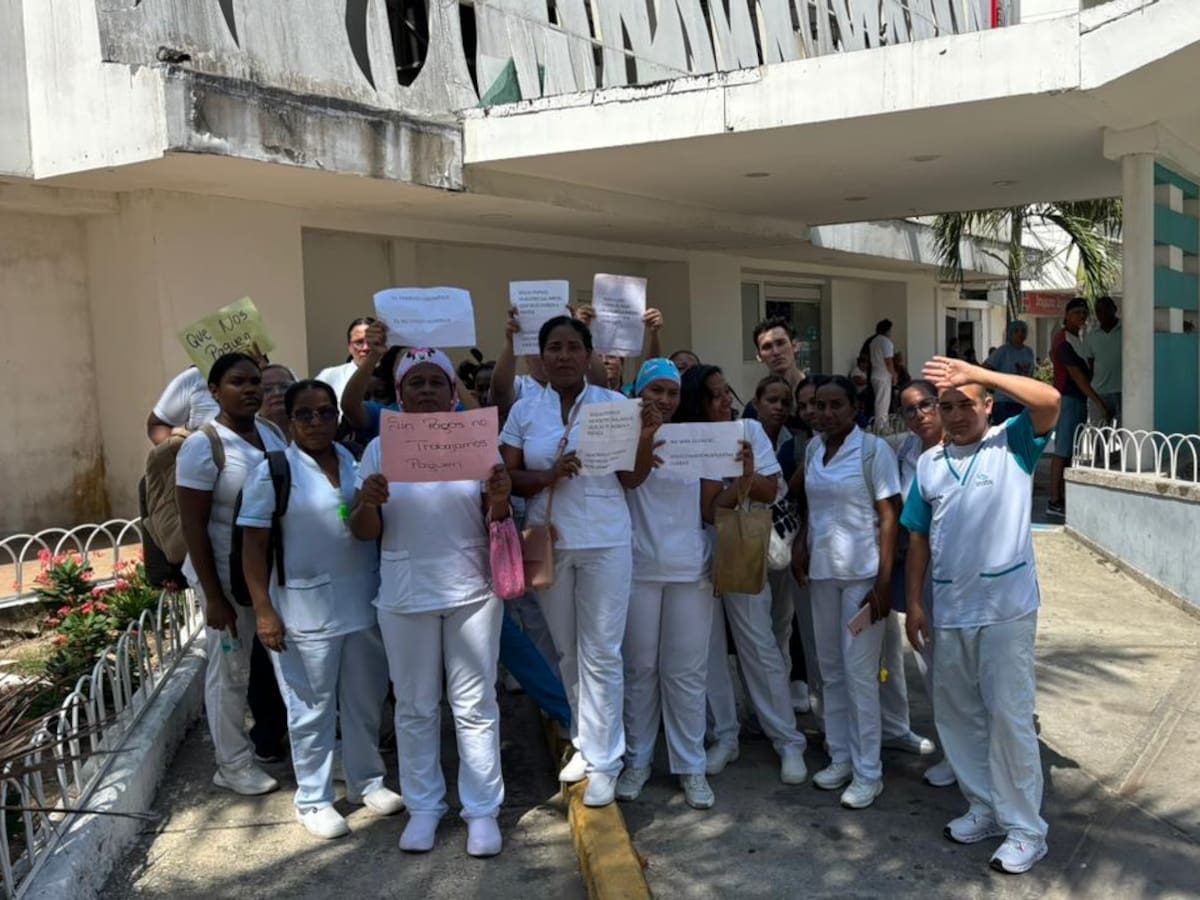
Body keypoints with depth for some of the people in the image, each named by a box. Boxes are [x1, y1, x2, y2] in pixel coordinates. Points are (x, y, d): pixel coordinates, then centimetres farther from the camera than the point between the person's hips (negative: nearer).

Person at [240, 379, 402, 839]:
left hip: (364, 603, 4)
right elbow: (254, 546, -9)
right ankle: (313, 799, 23)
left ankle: (367, 780, 33)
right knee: (313, 709, 7)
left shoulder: (358, 462, 6)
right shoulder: (272, 472, -7)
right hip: (305, 610, -4)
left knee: (366, 700, 15)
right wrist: (263, 610, -13)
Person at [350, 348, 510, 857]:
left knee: (475, 705, 6)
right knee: (415, 707, 11)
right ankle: (423, 806, 26)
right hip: (405, 598, 1)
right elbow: (364, 533, 1)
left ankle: (482, 809, 18)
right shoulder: (381, 449, 2)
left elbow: (497, 524, 1)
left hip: (472, 593, -1)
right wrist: (368, 502, -21)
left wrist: (499, 501, -22)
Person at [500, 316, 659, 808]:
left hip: (605, 542, -2)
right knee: (567, 651, 13)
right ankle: (584, 741, 30)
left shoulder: (614, 403, -2)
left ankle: (603, 760, 10)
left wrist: (646, 437, -17)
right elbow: (509, 478, 0)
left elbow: (631, 480, -1)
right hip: (548, 542, 2)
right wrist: (549, 475, -18)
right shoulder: (524, 409, 2)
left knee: (601, 653, 0)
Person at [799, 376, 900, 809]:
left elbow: (888, 517, -10)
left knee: (859, 672, -2)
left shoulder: (873, 449, -8)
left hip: (861, 573, -6)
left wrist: (884, 581, -14)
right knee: (830, 670, 12)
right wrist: (803, 557, 7)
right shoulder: (813, 448, 8)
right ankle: (840, 757, 25)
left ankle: (868, 772, 10)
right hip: (822, 571, 6)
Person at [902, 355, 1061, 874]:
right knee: (956, 714, 14)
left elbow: (1049, 401, -23)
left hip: (1006, 607, -5)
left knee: (1009, 716, -1)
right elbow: (919, 538, 10)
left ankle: (1025, 829, 14)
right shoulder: (928, 463, 8)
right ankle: (984, 807, 31)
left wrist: (975, 373, -23)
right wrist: (914, 604, 6)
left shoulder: (1013, 444, -3)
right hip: (949, 611, 5)